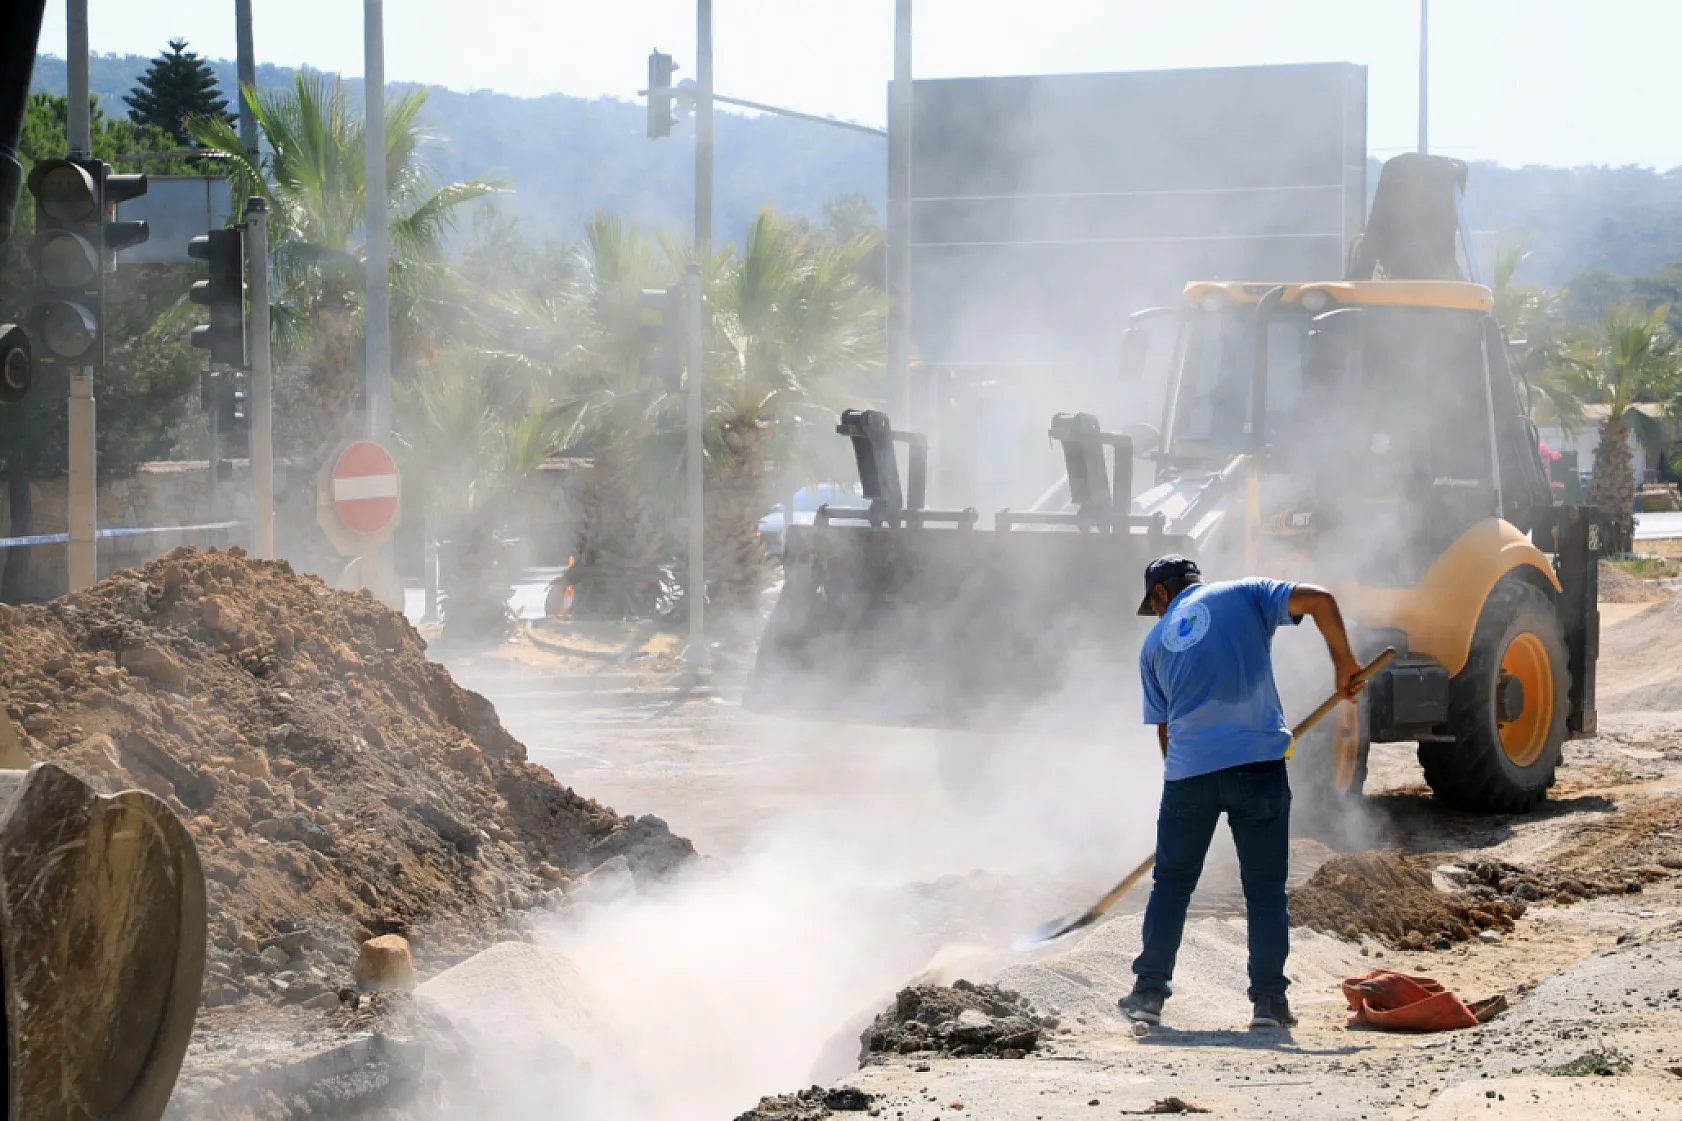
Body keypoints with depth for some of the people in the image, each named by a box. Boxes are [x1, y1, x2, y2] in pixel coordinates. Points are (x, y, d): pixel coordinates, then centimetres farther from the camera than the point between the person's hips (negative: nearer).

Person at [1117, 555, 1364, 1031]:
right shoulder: (1245, 594, 8)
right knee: (1266, 889, 7)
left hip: (1188, 770, 2)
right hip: (1258, 761, -2)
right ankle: (1269, 1001, 4)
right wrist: (1343, 663, 3)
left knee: (1171, 884, 16)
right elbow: (1318, 600, -7)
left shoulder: (1156, 642, 16)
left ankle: (1149, 992, 15)